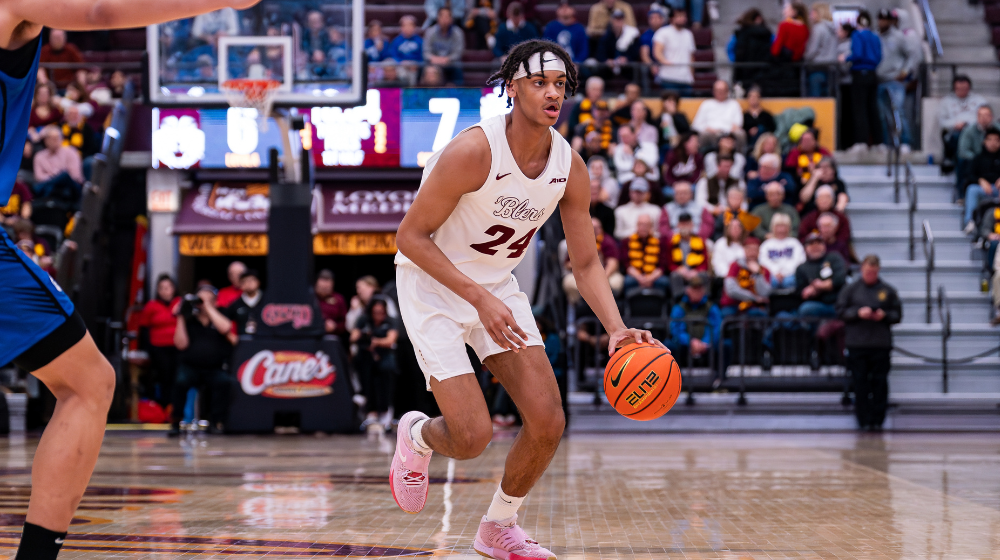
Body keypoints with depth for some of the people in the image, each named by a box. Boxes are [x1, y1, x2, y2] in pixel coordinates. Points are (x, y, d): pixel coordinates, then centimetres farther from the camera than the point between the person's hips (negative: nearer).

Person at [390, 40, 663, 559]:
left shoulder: (569, 167, -9)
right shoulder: (473, 151, -27)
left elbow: (586, 263, 0)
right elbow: (411, 235, -21)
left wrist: (617, 329, -17)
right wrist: (480, 299, -28)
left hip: (497, 285, 6)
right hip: (432, 284, -6)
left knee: (548, 422, -6)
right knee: (472, 436, -14)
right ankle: (416, 435, 24)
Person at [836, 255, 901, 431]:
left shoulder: (888, 290, 8)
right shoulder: (850, 289, 7)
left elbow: (898, 315, 10)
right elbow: (840, 312, 4)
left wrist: (884, 315, -10)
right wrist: (858, 313, -11)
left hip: (881, 344, 0)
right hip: (857, 344, 0)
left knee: (880, 383, -1)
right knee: (860, 383, -1)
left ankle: (877, 419, 3)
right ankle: (863, 419, 4)